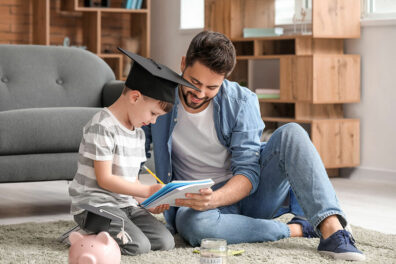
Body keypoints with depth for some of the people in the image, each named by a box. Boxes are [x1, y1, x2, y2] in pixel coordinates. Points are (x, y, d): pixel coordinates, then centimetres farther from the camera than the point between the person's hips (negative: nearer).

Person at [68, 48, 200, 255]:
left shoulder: (138, 133, 14)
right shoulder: (102, 127, -14)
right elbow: (105, 180, -18)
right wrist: (148, 191, -17)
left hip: (125, 204, 9)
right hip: (94, 205, -9)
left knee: (165, 242, -8)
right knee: (138, 246, -25)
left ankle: (100, 233, 5)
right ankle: (85, 236, -4)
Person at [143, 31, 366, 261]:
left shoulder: (242, 102, -8)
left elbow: (248, 172, -13)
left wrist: (215, 198, -34)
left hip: (246, 191, 1)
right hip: (195, 201, -1)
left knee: (291, 134, -23)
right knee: (194, 224, -40)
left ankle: (332, 230, -37)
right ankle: (296, 229, -23)